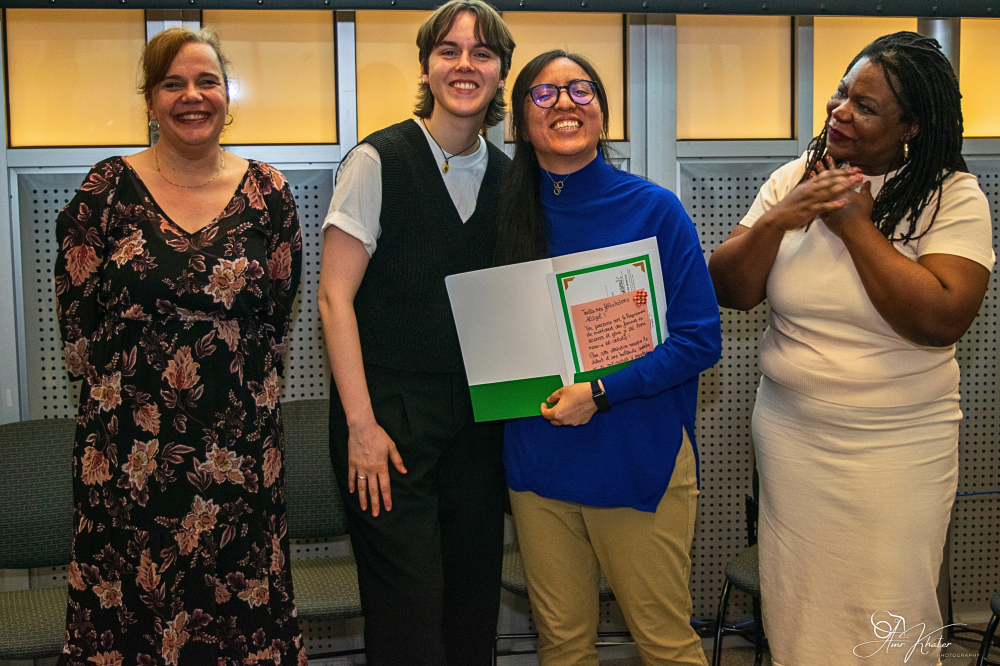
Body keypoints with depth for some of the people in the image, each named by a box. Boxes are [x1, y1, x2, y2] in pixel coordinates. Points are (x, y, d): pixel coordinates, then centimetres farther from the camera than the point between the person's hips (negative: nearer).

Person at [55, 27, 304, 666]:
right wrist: (119, 391, 4)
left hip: (240, 446, 0)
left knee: (242, 610, 8)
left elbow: (277, 314, 7)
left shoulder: (267, 193, 2)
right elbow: (76, 312, 3)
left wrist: (244, 392, 5)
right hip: (130, 445, 0)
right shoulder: (108, 189, 0)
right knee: (131, 607, 8)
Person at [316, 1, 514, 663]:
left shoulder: (507, 176, 9)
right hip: (390, 416, -5)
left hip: (478, 419, 5)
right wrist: (361, 423, -14)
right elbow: (335, 297, -9)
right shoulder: (379, 161, -6)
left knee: (475, 604, 11)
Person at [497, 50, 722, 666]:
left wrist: (601, 392, -17)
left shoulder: (654, 210, -6)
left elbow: (702, 339, -9)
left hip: (640, 460, -3)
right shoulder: (514, 215, 5)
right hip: (538, 462, 4)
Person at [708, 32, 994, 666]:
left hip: (900, 445, -3)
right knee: (795, 612, 12)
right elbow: (730, 291, 0)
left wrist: (855, 225, -18)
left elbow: (942, 320, -22)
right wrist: (776, 221, -17)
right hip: (790, 433, 3)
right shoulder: (794, 180, 2)